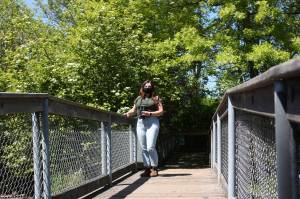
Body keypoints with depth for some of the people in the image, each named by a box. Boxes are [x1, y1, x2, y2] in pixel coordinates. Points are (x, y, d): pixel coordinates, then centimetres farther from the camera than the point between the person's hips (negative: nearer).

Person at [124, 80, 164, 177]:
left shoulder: (156, 98, 7)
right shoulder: (138, 99, 19)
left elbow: (161, 111, 1)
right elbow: (133, 110, 26)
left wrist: (150, 113, -13)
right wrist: (127, 114, 5)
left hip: (152, 122, -4)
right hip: (140, 123, 5)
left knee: (150, 147, -14)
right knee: (143, 148, 3)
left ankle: (154, 168, -2)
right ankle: (147, 169, 8)